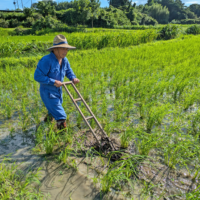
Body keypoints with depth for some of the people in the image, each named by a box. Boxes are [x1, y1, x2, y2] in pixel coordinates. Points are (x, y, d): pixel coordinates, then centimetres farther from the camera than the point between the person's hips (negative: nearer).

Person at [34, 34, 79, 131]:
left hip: (58, 90, 9)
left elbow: (68, 70, 16)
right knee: (61, 116, -10)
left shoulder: (64, 60, -1)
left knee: (53, 111, 30)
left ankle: (46, 123, 58)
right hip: (48, 92, -8)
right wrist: (53, 82, -29)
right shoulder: (46, 60, -26)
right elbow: (37, 76, -27)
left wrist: (73, 78, -5)